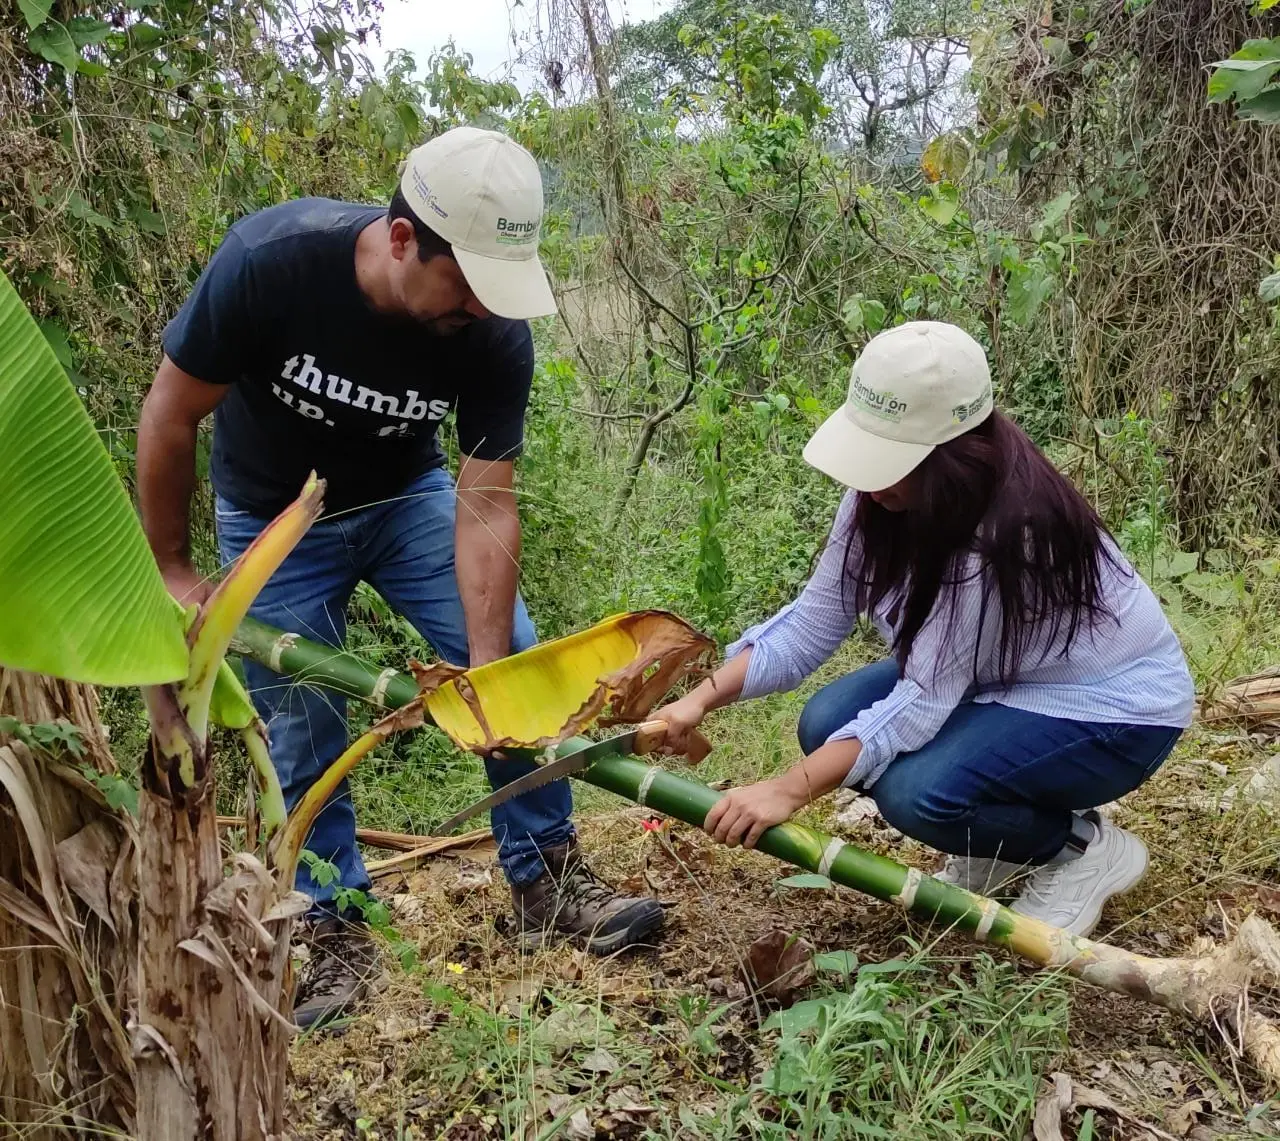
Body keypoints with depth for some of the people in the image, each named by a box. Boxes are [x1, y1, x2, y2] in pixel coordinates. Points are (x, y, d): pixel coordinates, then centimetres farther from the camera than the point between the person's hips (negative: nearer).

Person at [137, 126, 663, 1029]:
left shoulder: (497, 334, -27)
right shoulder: (270, 261, -33)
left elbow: (486, 504, -23)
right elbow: (170, 416, -19)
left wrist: (486, 669, -29)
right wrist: (172, 569, -11)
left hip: (408, 497, 2)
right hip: (274, 520, -1)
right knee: (300, 728, 0)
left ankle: (547, 878, 10)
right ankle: (338, 934, 19)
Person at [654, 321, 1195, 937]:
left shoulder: (1009, 529, -34)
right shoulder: (884, 491, -13)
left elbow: (923, 702, -34)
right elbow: (812, 620, -10)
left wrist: (790, 789, -37)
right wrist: (702, 698, -21)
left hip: (1113, 704, -7)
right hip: (992, 677, 8)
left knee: (917, 790, -30)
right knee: (829, 721, -13)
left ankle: (1086, 849, 1)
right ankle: (994, 850, 10)